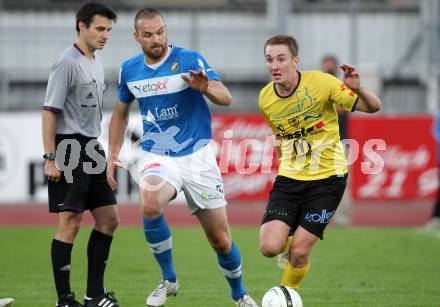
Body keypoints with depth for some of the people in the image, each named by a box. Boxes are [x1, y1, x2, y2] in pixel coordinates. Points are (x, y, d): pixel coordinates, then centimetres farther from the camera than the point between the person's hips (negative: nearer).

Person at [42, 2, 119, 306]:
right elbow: (50, 110, -14)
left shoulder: (97, 63, 15)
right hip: (70, 148, -9)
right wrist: (51, 158, -18)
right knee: (70, 223, -8)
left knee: (109, 219, 8)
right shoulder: (68, 63, -12)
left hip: (92, 150, 9)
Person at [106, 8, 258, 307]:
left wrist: (205, 87, -40)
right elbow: (121, 112, 18)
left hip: (197, 155, -1)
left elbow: (226, 98, -19)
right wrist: (112, 156, 11)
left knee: (221, 240, 2)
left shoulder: (189, 60, -10)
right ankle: (169, 280, -11)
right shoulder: (129, 70, 2)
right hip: (157, 156, 1)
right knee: (151, 207, -32)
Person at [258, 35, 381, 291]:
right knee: (269, 247, -13)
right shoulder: (266, 98, -1)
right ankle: (287, 243, 24)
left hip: (327, 178, -3)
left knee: (299, 253, -10)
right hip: (289, 178, 3)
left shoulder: (321, 82, -14)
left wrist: (358, 89, -30)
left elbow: (373, 107, -12)